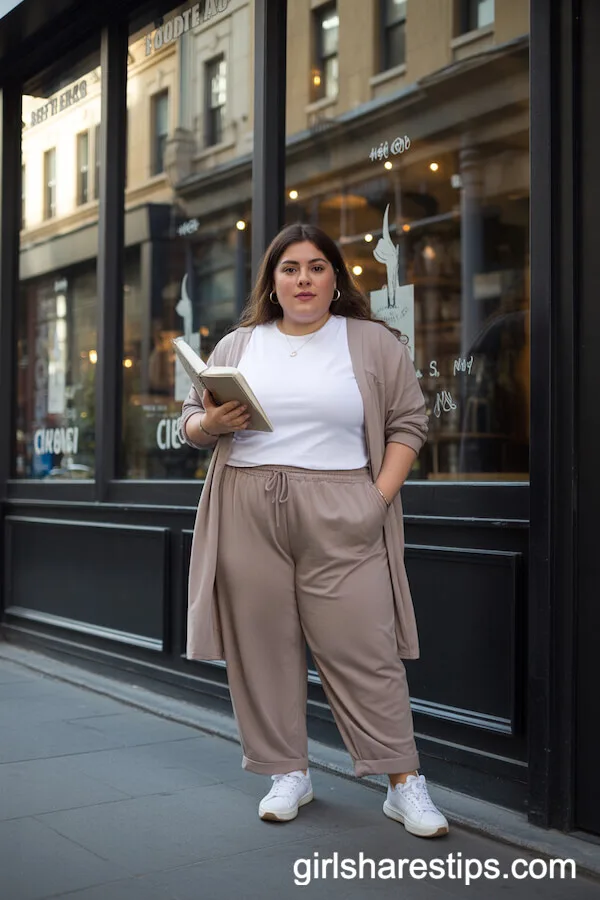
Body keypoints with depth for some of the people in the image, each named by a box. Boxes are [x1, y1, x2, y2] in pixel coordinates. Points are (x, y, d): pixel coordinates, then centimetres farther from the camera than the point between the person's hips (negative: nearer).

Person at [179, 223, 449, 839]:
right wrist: (212, 424, -7)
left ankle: (405, 785, 6)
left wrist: (381, 495, -8)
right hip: (247, 515, 3)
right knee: (263, 645, 5)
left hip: (339, 519, -2)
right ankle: (288, 774, 20)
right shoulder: (236, 346, 14)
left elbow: (408, 424, 4)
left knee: (364, 648, -3)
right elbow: (191, 423, 16)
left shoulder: (374, 343, 8)